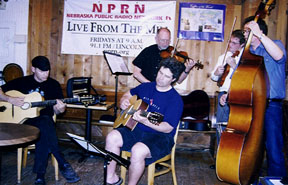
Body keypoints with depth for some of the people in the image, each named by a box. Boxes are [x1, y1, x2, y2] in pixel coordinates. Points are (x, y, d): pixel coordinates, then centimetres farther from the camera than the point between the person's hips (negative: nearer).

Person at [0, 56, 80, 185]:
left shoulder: (53, 85, 10)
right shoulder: (22, 82, 8)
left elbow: (55, 110, 9)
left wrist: (59, 109, -15)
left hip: (44, 121, 2)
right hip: (23, 121, -1)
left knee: (43, 134, -36)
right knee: (45, 125, -36)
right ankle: (63, 165, -33)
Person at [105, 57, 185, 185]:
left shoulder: (175, 100, -13)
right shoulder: (146, 87, 7)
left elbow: (168, 128, -19)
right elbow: (129, 94, 27)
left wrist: (145, 121, -33)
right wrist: (123, 101, 2)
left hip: (160, 137, -6)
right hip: (137, 130, 6)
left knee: (138, 151, -34)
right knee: (112, 137, -16)